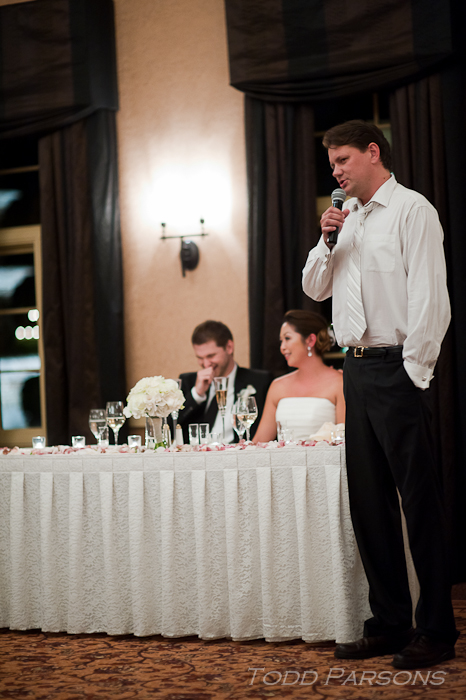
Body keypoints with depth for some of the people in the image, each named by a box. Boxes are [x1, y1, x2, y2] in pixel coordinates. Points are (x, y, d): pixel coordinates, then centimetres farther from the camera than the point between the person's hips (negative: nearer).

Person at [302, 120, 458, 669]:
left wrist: (414, 370, -15)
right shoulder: (346, 219, 18)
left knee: (419, 500, -4)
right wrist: (326, 242, 3)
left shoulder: (412, 211, -5)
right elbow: (315, 289, 20)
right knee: (368, 500, 9)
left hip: (397, 369, -8)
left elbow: (429, 298, -12)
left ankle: (436, 631, 1)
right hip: (356, 369, 8)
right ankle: (390, 622, 17)